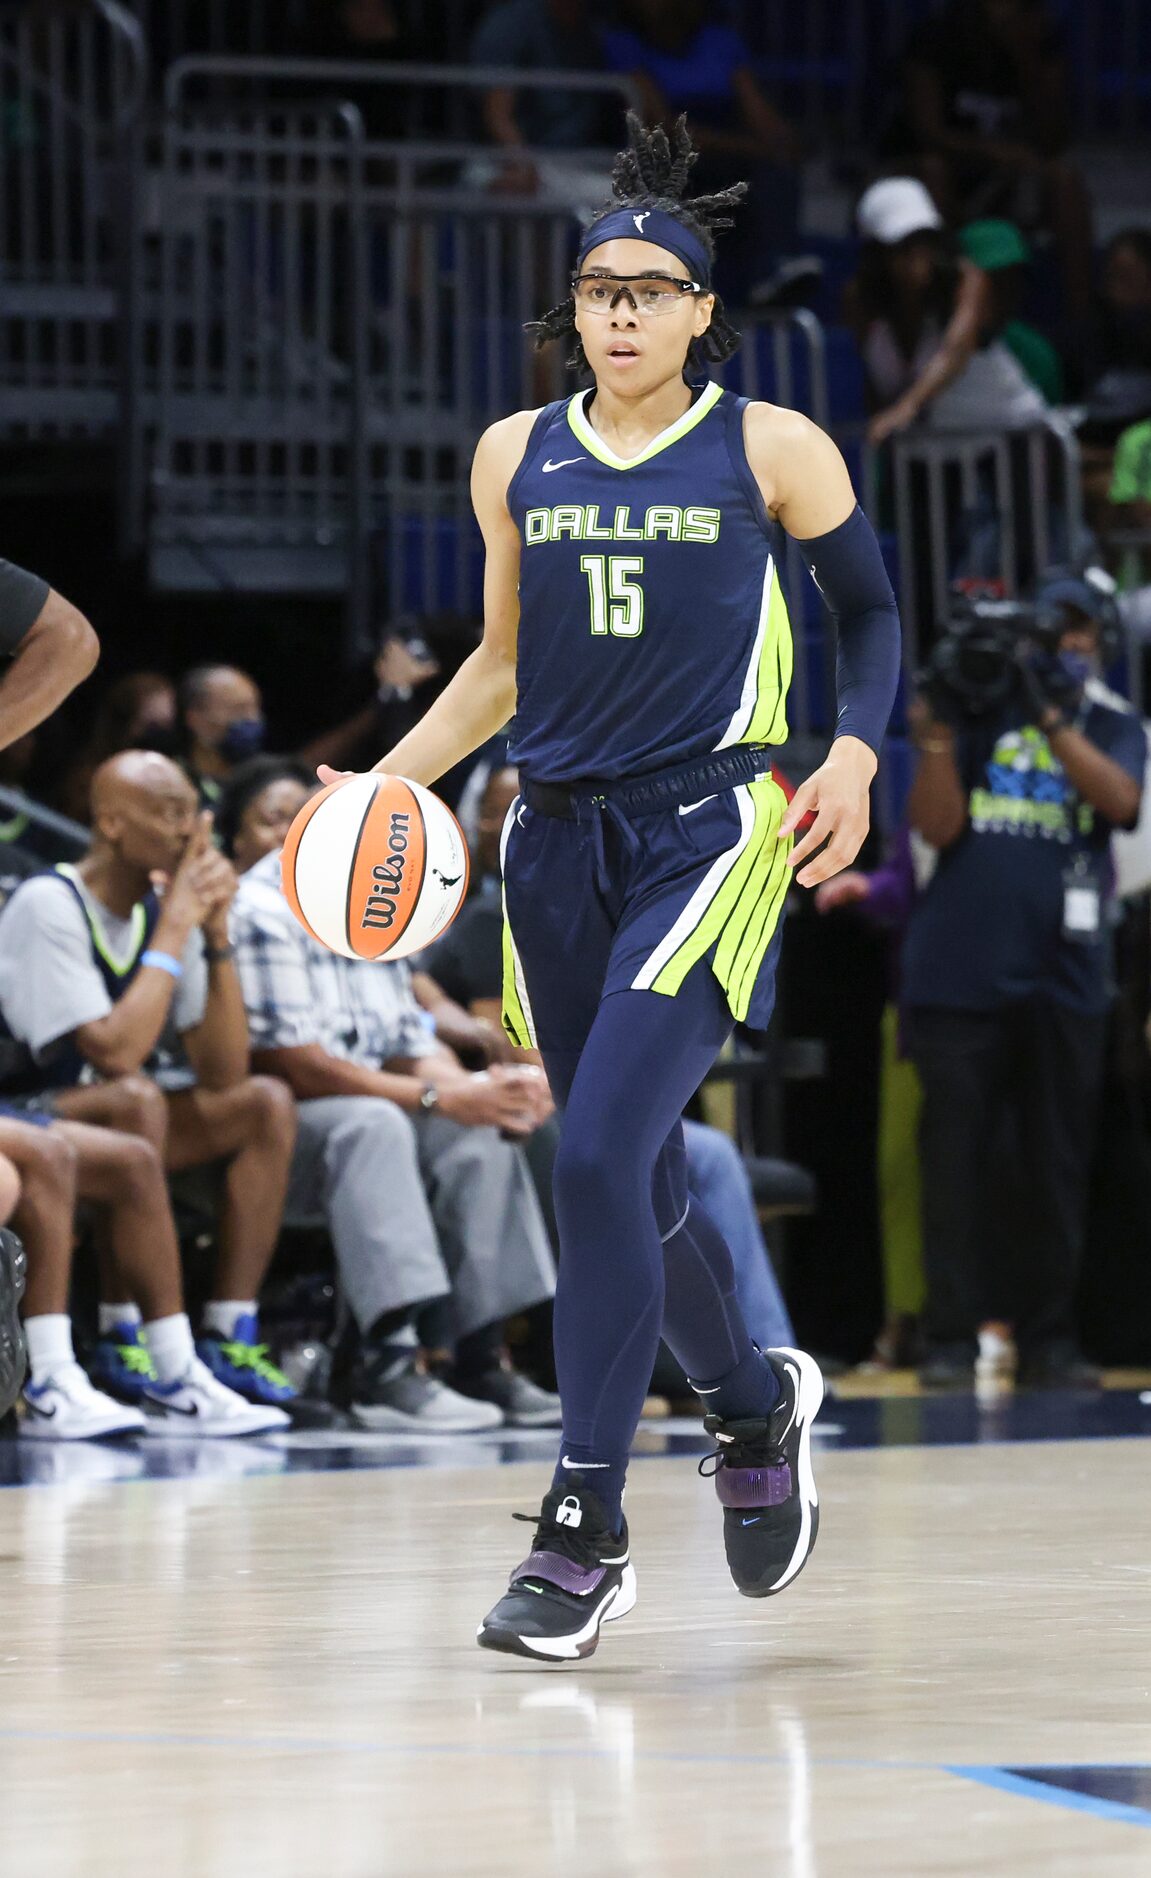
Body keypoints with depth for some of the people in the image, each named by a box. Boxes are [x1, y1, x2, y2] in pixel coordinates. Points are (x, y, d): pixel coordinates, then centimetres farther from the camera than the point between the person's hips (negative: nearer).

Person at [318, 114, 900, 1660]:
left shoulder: (772, 451, -2)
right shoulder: (517, 458, 9)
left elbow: (872, 614, 9)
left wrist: (855, 754, -8)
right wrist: (391, 778, 8)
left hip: (710, 833, -5)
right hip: (560, 839, 5)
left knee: (600, 1155, -18)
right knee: (639, 1179, 12)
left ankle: (586, 1532, -14)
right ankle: (757, 1404, 41)